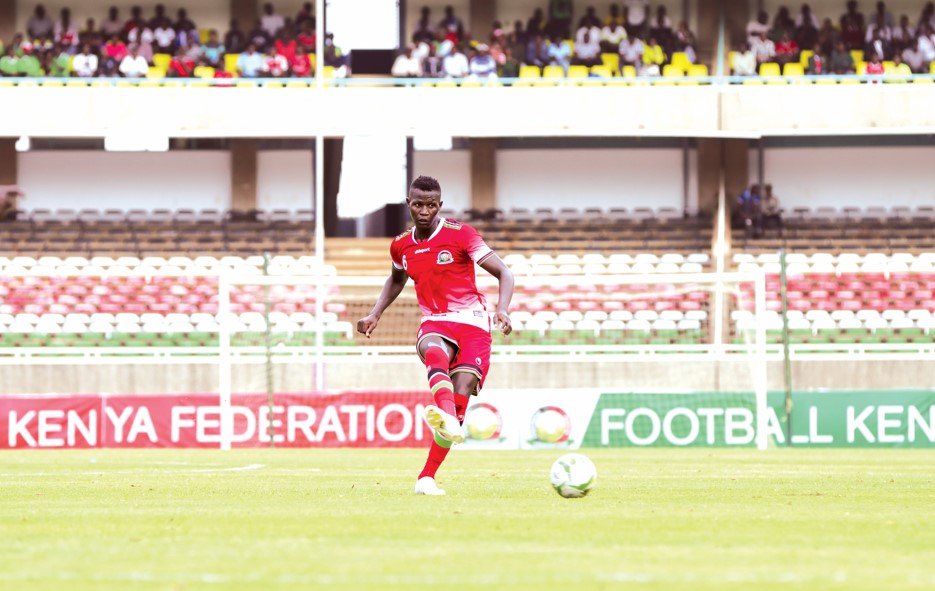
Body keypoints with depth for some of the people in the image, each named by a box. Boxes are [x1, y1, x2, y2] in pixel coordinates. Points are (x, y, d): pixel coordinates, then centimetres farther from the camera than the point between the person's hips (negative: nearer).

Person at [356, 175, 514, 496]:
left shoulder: (460, 235, -4)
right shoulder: (401, 246, 11)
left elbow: (503, 273, -5)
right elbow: (396, 279, 35)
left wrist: (502, 309, -22)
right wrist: (375, 314, 23)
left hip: (472, 322, -2)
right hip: (434, 323, 2)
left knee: (462, 395, -18)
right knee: (435, 352, -37)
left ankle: (427, 477, -13)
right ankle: (446, 416, -67)